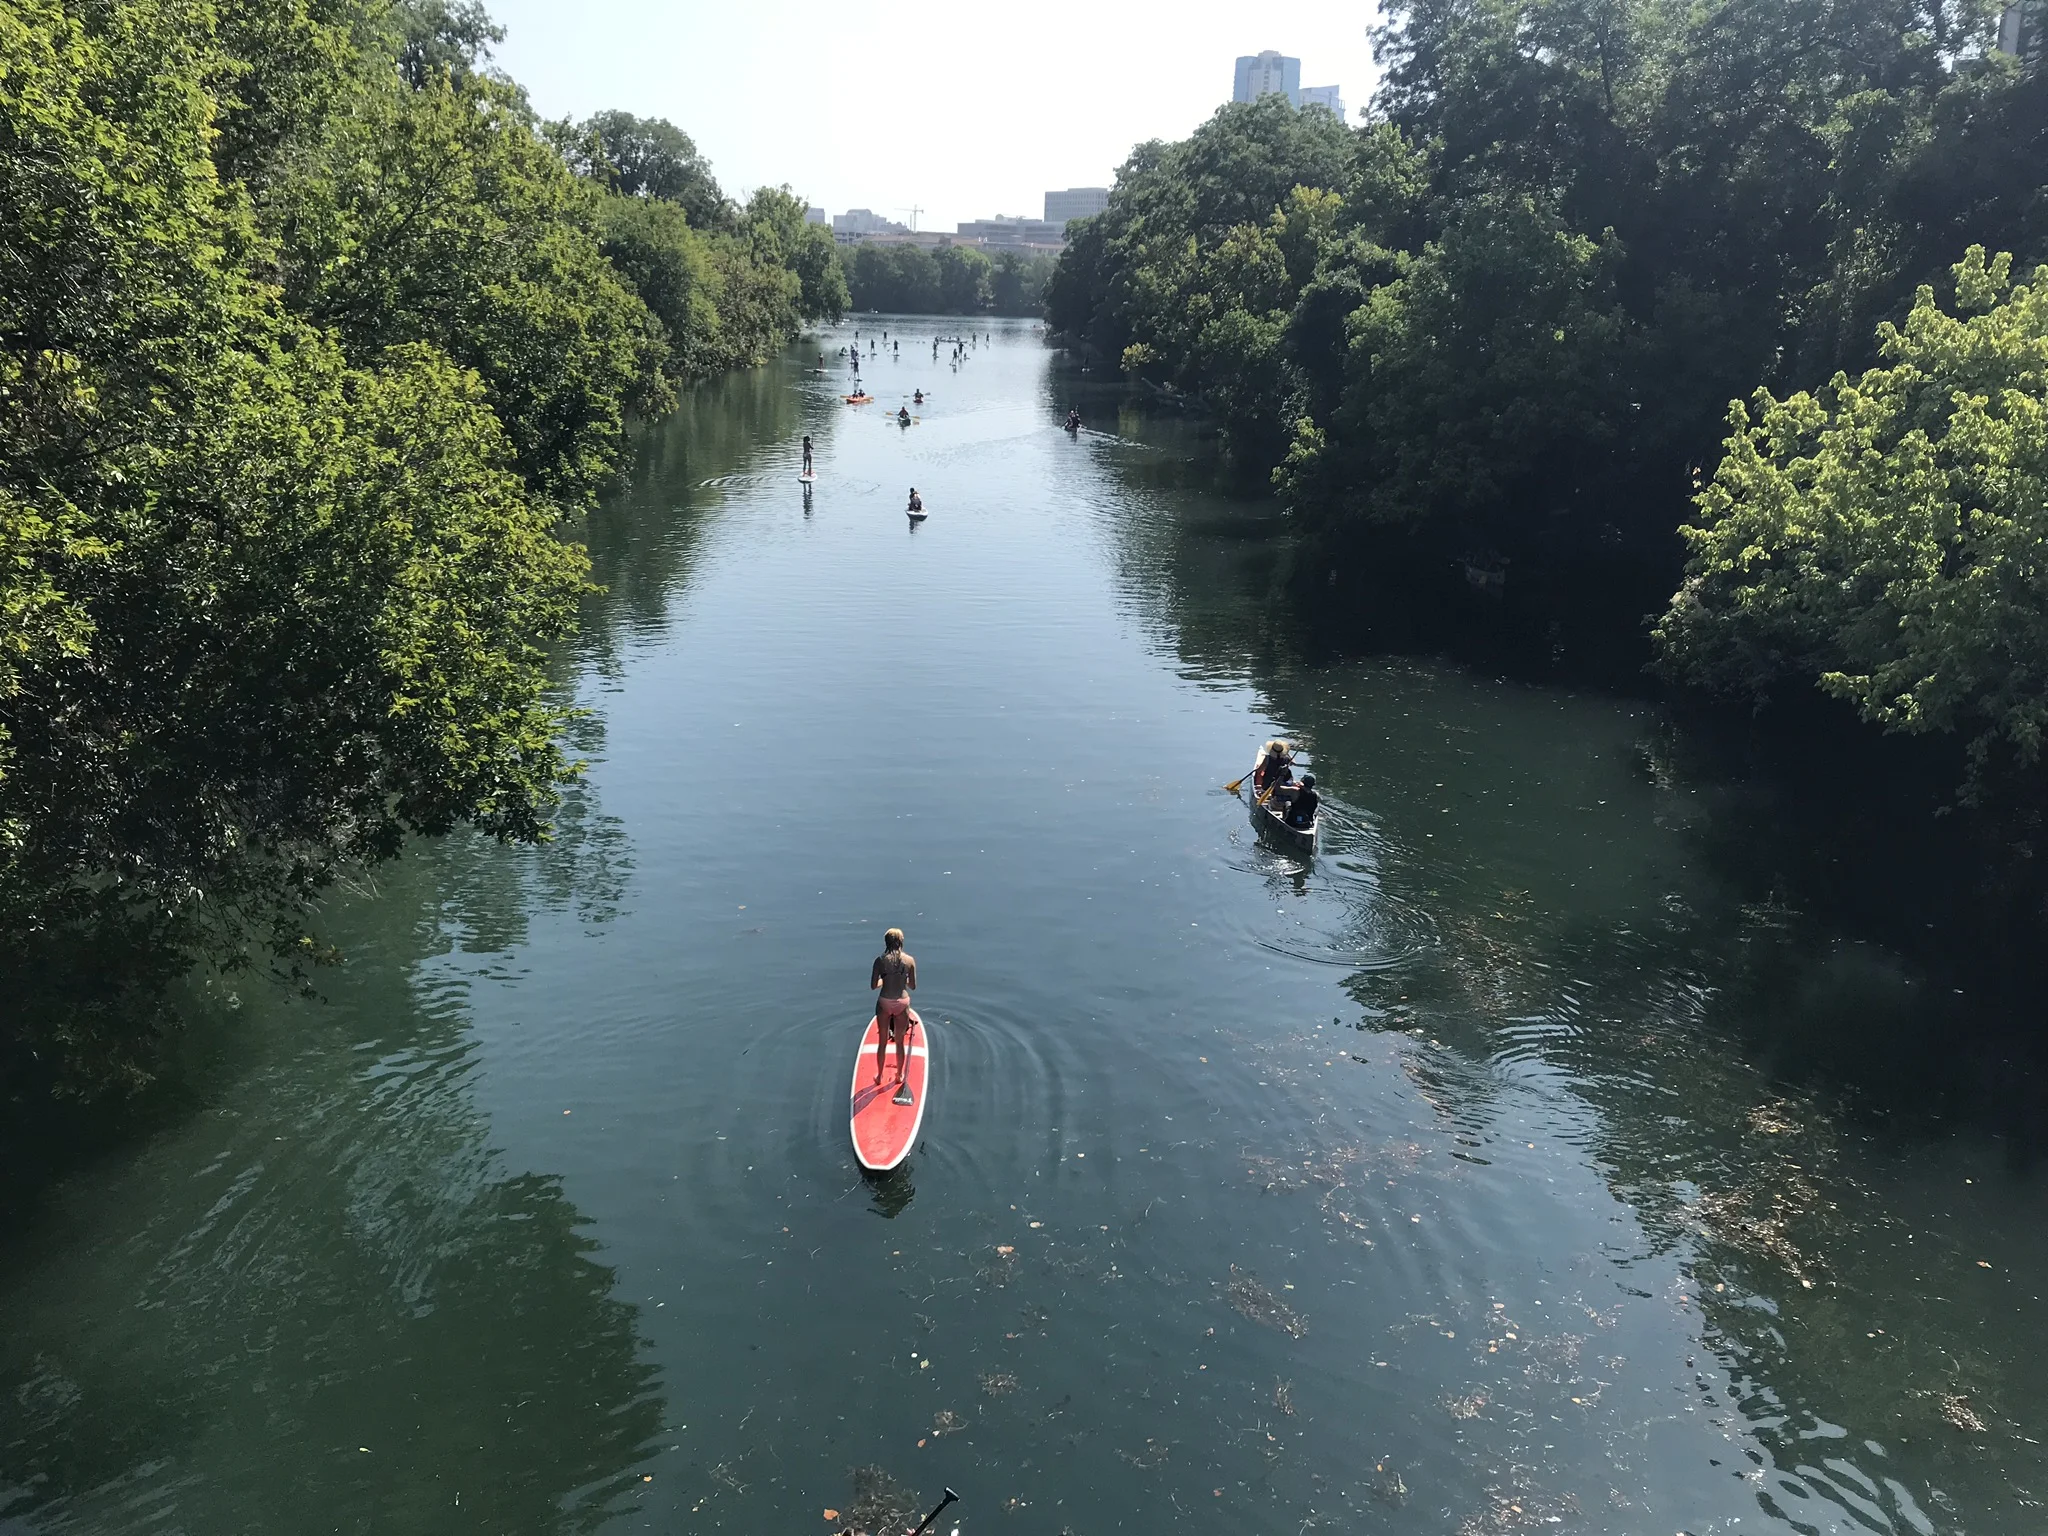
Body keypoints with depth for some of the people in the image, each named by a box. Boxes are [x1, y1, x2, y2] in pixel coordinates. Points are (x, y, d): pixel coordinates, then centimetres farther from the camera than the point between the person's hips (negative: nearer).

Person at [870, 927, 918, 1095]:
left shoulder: (880, 960, -10)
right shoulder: (910, 960, -6)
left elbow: (873, 986, -7)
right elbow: (913, 986, -1)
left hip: (884, 1003, -1)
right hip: (902, 1003, 1)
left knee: (882, 1042, 15)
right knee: (900, 1042, 16)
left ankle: (879, 1076, 27)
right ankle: (900, 1076, 28)